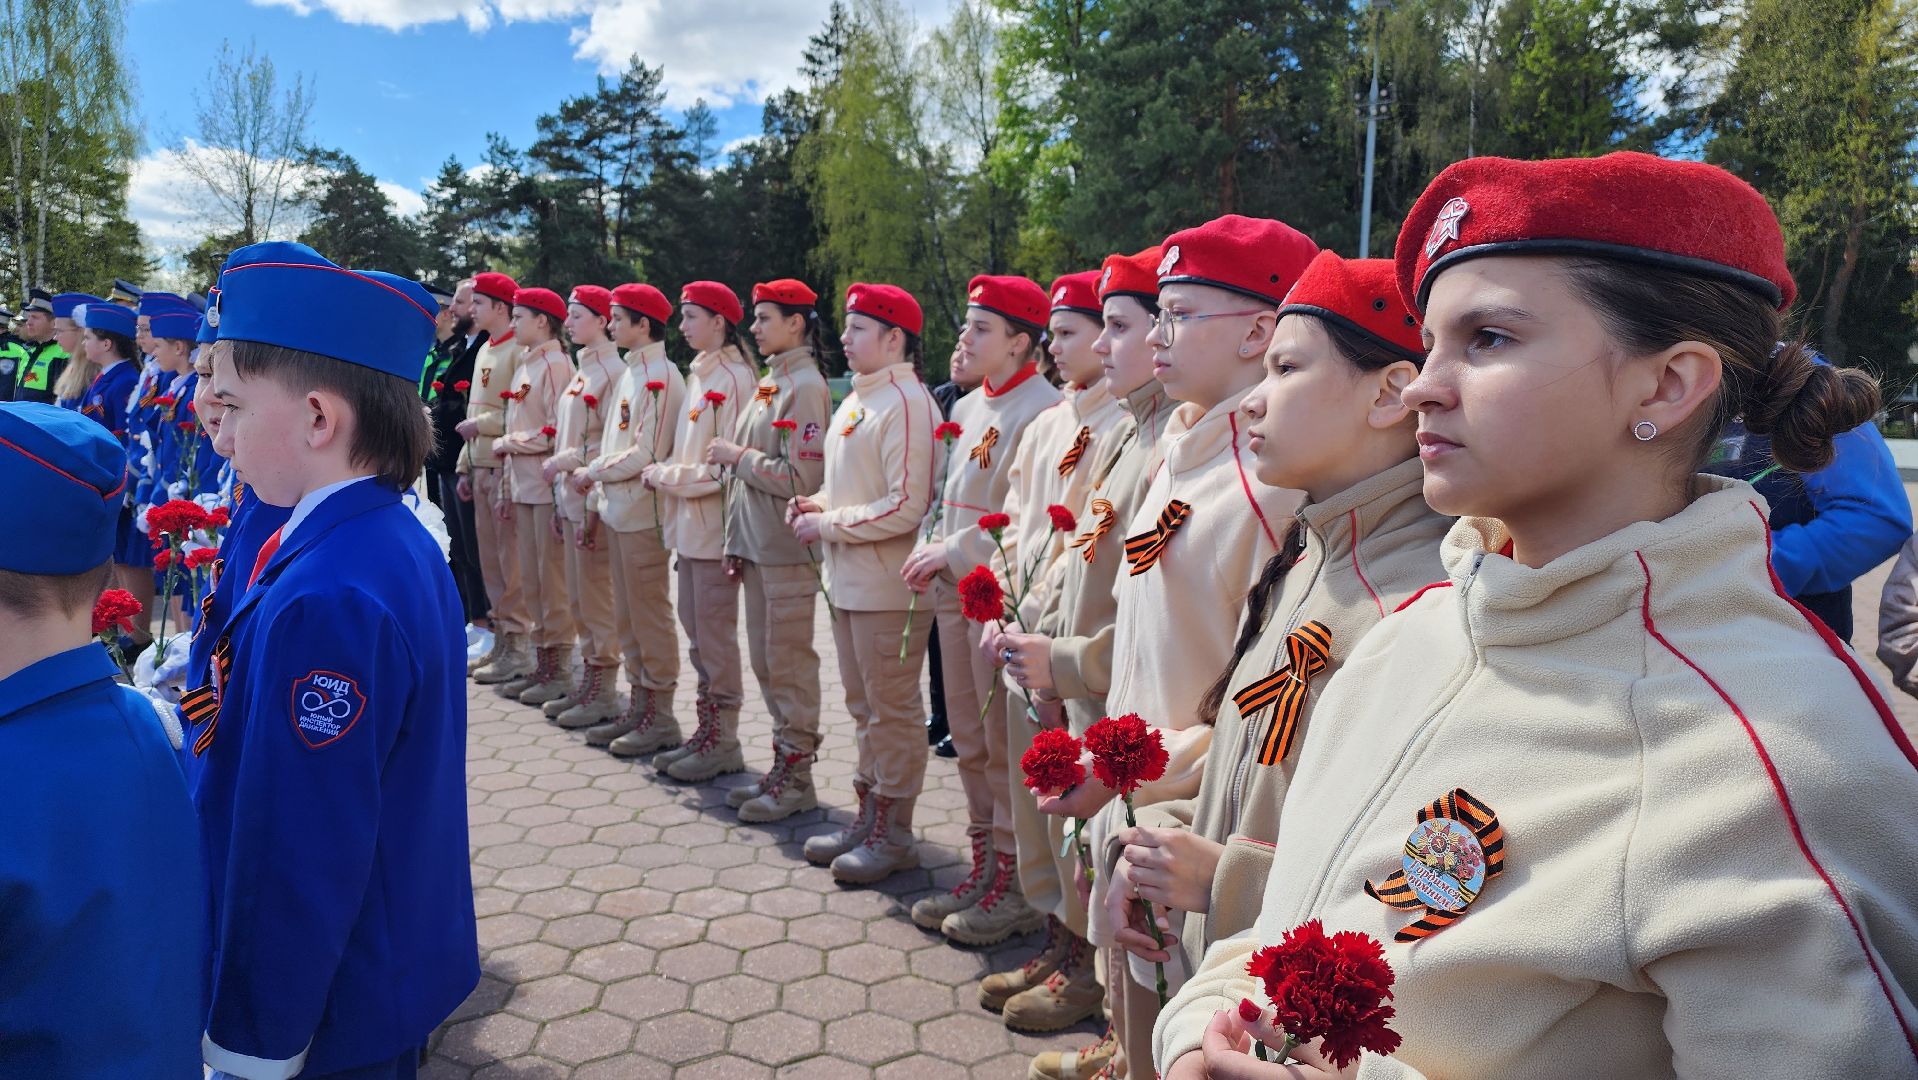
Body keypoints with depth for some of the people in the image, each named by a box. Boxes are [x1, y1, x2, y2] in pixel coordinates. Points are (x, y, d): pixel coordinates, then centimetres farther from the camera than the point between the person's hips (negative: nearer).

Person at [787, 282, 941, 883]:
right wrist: (818, 503, 4)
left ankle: (894, 835, 15)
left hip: (887, 587, -10)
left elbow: (906, 507, -22)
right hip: (848, 581, 10)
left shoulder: (907, 404, -16)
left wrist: (827, 526, -15)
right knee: (863, 705, 18)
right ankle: (868, 817, 31)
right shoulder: (857, 400, 14)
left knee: (892, 710, 2)